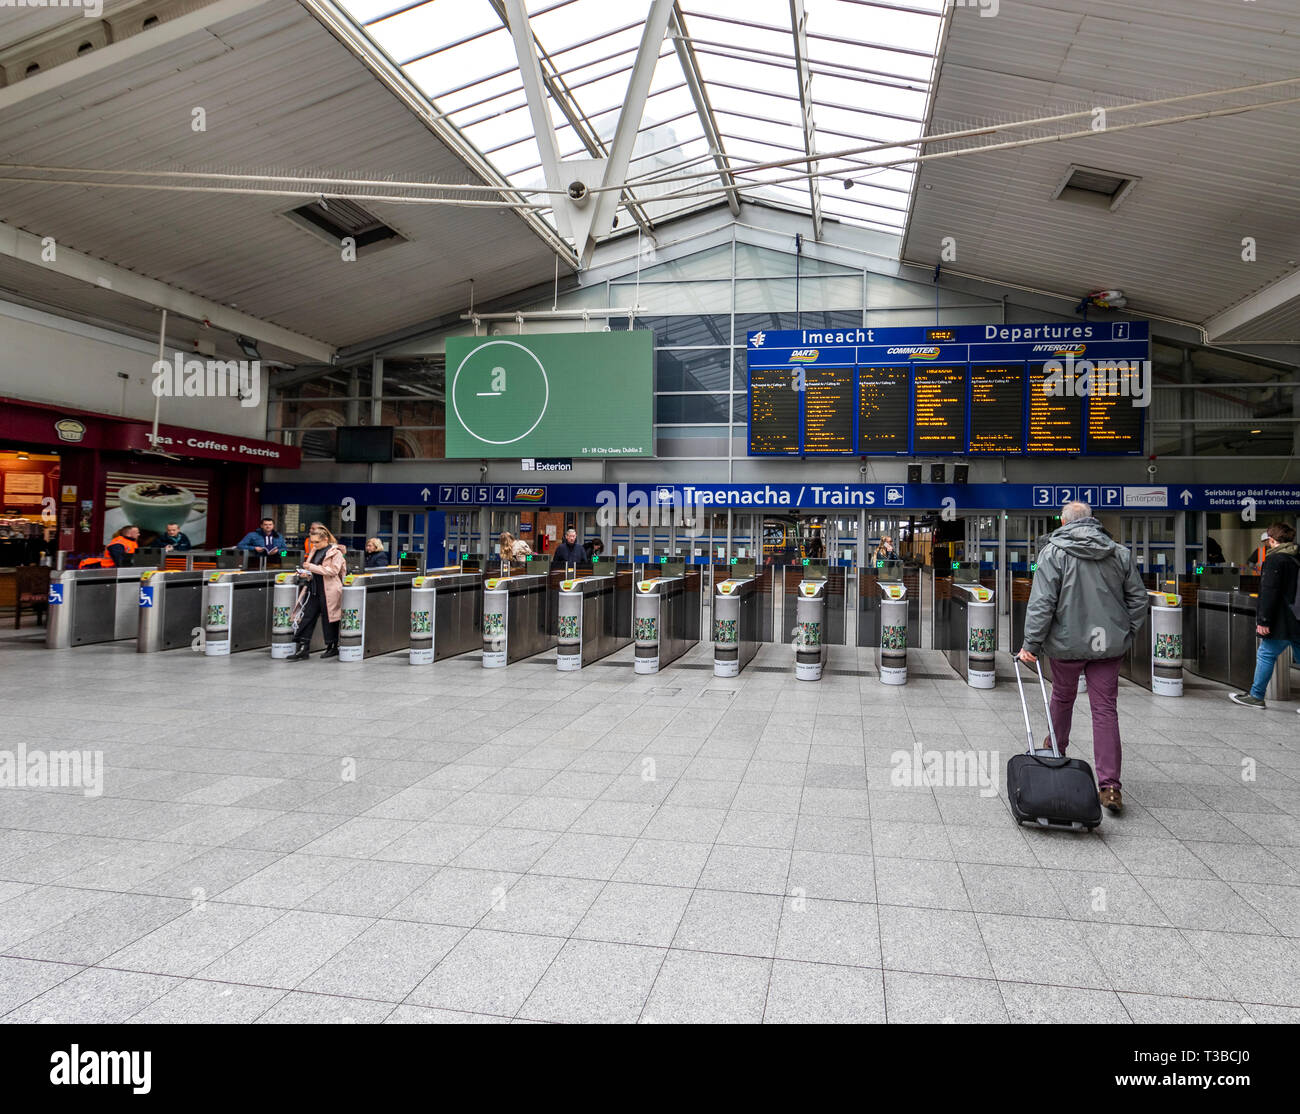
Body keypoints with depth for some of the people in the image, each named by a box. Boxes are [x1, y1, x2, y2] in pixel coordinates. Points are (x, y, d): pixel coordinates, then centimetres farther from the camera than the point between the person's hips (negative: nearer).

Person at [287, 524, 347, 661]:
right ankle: (303, 648, 3)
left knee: (328, 618, 2)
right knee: (307, 616, 1)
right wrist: (306, 573, 4)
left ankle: (333, 647, 16)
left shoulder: (336, 552, -7)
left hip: (329, 591, -7)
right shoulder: (314, 551, 16)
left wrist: (312, 567, -19)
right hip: (314, 589, 7)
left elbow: (333, 570, -18)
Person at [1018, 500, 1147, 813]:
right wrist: (1126, 634, 20)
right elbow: (1138, 598, 10)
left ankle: (1056, 749, 45)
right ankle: (1110, 785, -3)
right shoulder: (1119, 554, 5)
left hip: (1067, 643, -2)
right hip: (1109, 644, 2)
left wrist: (1031, 643, -9)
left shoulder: (1054, 552, -9)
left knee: (1063, 697, 21)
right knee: (1105, 709, 2)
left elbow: (1042, 602, -15)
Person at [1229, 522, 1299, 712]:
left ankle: (1256, 696, 7)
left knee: (1265, 655, 2)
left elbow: (1269, 593, -17)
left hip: (1282, 623, -7)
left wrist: (1263, 620, -16)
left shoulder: (1275, 560, -11)